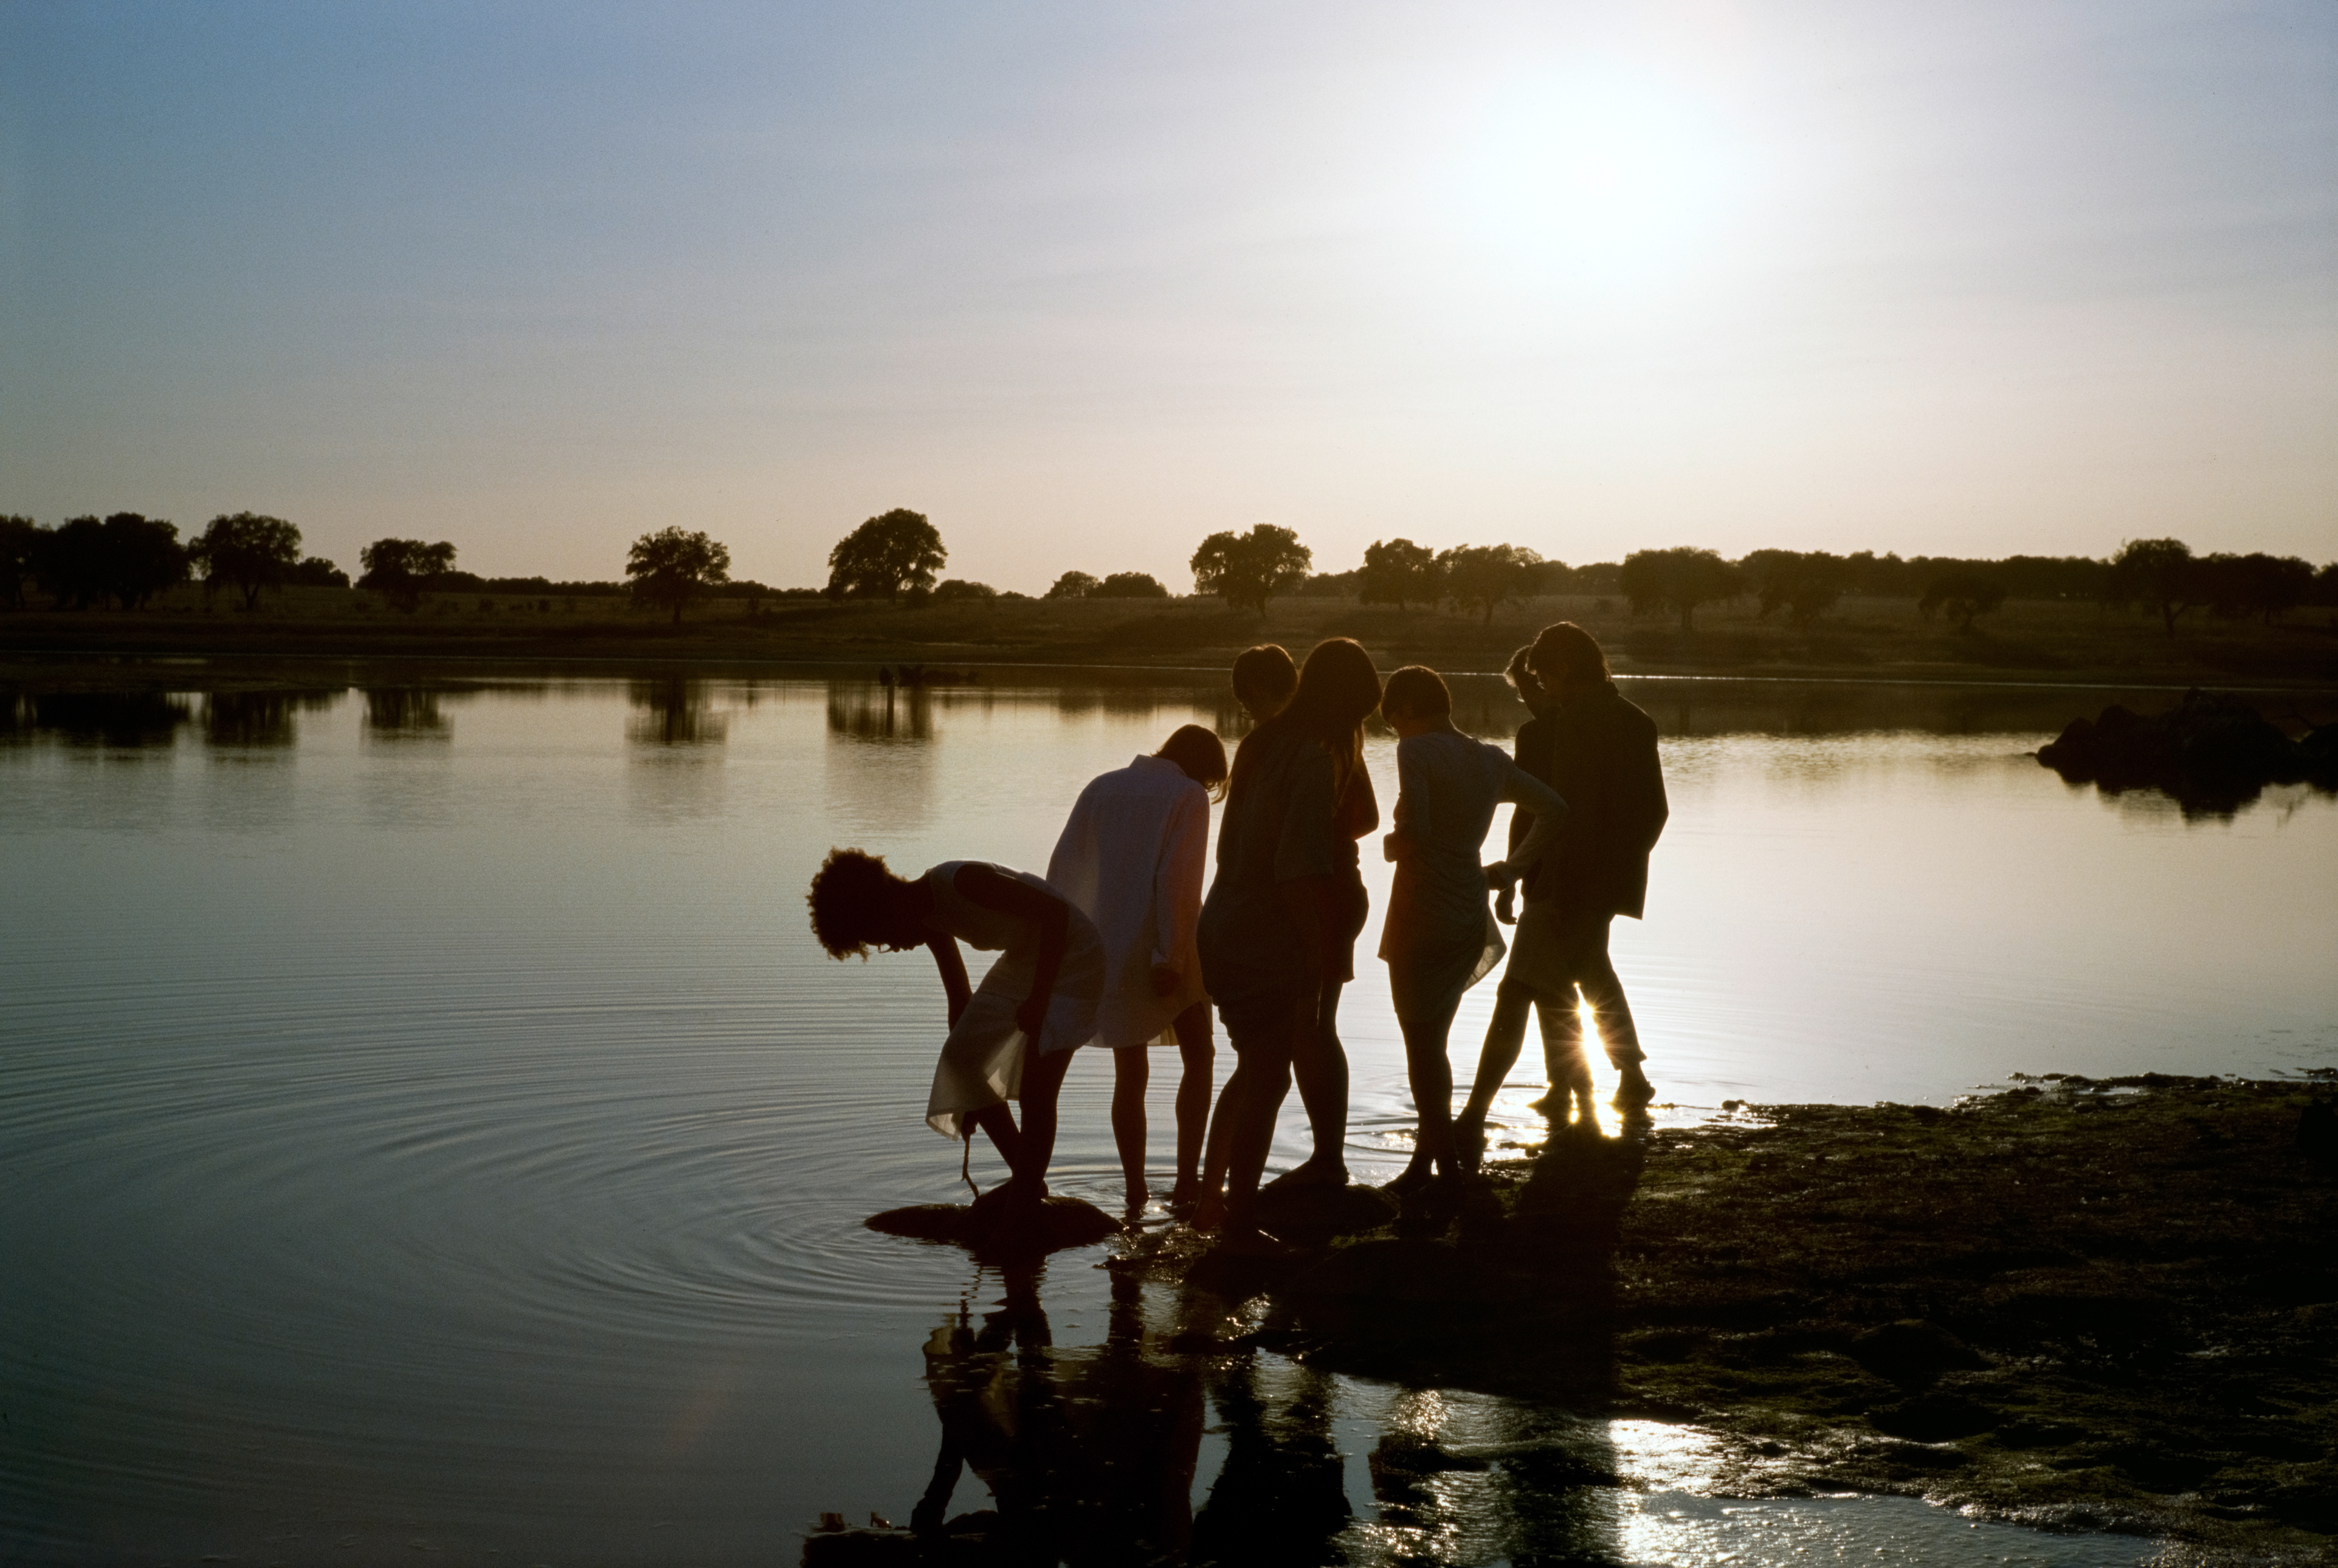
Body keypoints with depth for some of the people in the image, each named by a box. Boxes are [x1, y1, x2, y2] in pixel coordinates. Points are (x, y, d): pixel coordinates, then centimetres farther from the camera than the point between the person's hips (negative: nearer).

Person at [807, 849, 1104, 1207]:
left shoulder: (964, 881, -29)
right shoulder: (929, 920, -2)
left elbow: (1056, 911, -29)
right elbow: (959, 998, 8)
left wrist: (1038, 999, -29)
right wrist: (968, 1100, 10)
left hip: (1071, 956, -9)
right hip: (1022, 962, 9)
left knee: (1036, 1089, -17)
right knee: (960, 1060, 6)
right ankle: (1025, 1181, 15)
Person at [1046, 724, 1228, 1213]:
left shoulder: (1102, 788, 10)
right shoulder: (1189, 797, -5)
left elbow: (1062, 869, 7)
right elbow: (1177, 881, -15)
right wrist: (1171, 954, -16)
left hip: (1106, 955, 4)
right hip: (1162, 953, -4)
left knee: (1130, 1073, 13)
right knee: (1198, 1057, 13)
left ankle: (1135, 1190, 12)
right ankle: (1186, 1180, 5)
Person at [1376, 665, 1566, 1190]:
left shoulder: (1416, 751, -10)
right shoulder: (1492, 760, 11)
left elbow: (1414, 827, -24)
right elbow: (1554, 809, 18)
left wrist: (1391, 845, -3)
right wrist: (1512, 867, 19)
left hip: (1423, 915, -7)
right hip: (1471, 918, 7)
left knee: (1423, 1044, 2)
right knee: (1433, 1039, 17)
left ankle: (1446, 1164, 2)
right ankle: (1425, 1159, 22)